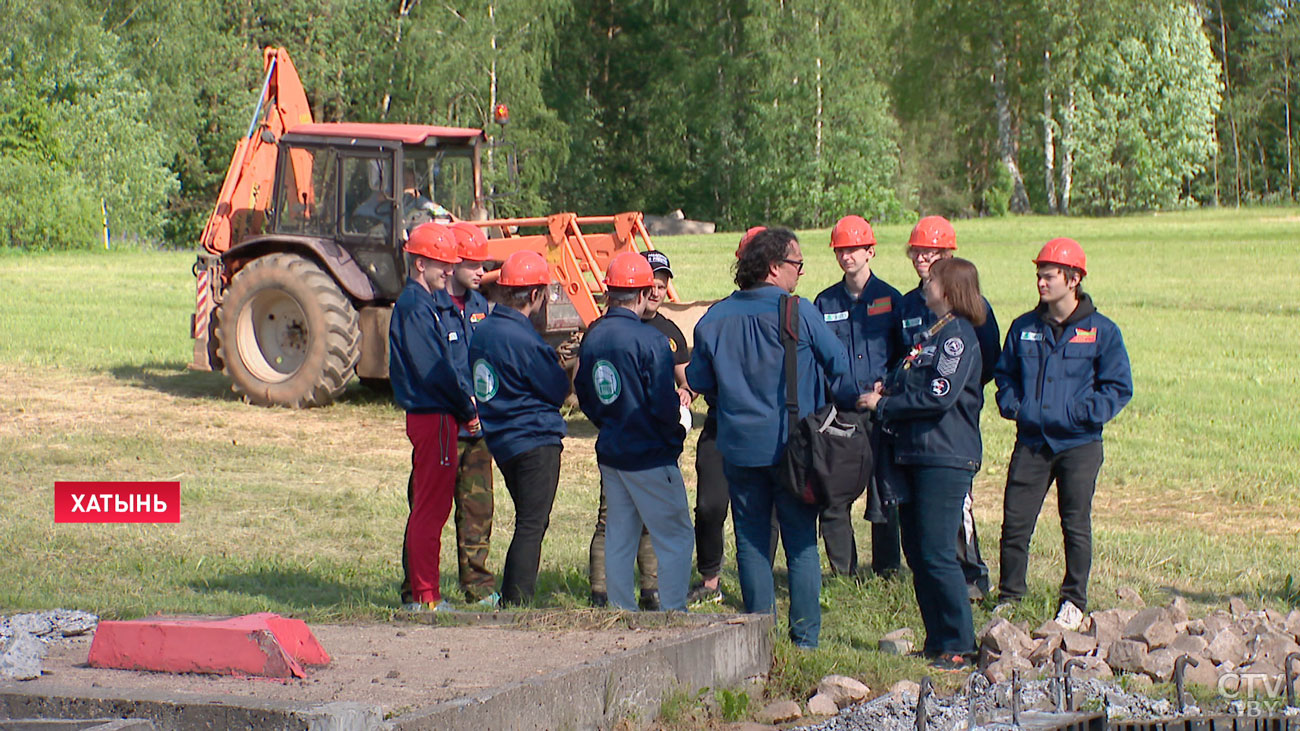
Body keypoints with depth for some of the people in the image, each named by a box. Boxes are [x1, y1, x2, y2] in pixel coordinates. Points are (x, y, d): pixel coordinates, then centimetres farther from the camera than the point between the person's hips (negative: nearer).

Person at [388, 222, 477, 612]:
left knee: (425, 507, 16)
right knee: (430, 509, -6)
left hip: (428, 415, 11)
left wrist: (464, 400, 8)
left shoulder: (421, 303, 17)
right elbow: (435, 371, -19)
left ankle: (417, 590, 23)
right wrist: (467, 410, -11)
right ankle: (425, 597, -3)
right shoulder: (416, 306, -15)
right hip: (434, 418, -11)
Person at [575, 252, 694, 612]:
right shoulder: (649, 340, -18)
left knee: (619, 538, 14)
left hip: (610, 453, 7)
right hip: (650, 456, -7)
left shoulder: (592, 337, 3)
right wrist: (674, 433, -1)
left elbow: (583, 394, 12)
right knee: (676, 538, 1)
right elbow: (665, 404, -19)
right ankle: (673, 615, -2)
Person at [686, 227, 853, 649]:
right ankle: (805, 636, 6)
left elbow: (699, 382, 8)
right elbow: (839, 369, -5)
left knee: (751, 541, 11)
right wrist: (852, 403, 13)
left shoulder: (714, 320, 0)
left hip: (739, 447, 3)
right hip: (792, 444, -3)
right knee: (800, 542, 6)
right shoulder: (799, 313, -11)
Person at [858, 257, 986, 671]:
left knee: (936, 553, -10)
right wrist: (887, 391, 1)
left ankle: (959, 647, -4)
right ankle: (937, 641, 17)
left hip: (946, 458, -10)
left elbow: (938, 397, -19)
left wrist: (883, 406, -10)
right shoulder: (931, 334, 19)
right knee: (916, 552, 10)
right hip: (914, 455, 10)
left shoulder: (958, 335, -10)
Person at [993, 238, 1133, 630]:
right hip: (1030, 442, 3)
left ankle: (1074, 602, 14)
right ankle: (1009, 597, 12)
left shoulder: (1101, 331, -2)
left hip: (1079, 445, -3)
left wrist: (1083, 414, -12)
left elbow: (1118, 388, -1)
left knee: (1076, 525, 3)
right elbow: (1004, 373, 19)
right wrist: (1012, 405, 1)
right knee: (1015, 522, 1)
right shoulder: (1024, 328, 8)